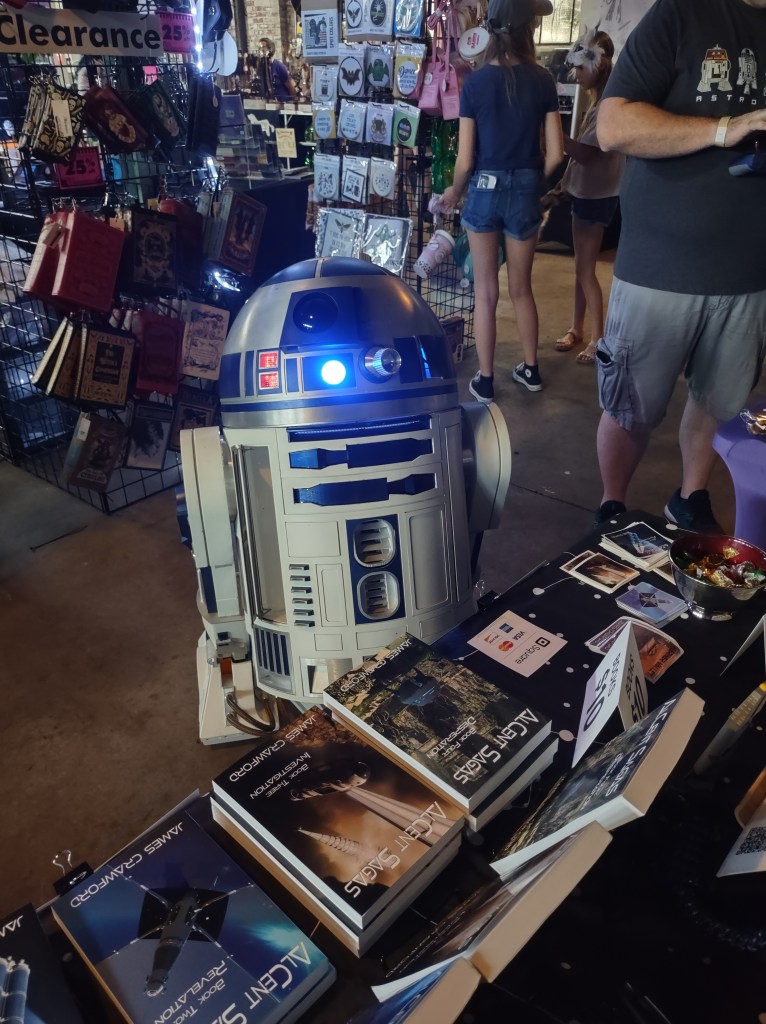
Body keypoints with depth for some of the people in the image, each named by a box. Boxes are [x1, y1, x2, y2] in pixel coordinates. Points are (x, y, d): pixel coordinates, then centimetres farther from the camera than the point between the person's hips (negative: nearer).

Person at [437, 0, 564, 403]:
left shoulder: (475, 82, -7)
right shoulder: (543, 81, -3)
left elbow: (465, 160, -9)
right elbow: (555, 155, -3)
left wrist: (453, 193, 11)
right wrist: (530, 181, 15)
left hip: (484, 190, -2)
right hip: (524, 192, 2)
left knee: (486, 291, 7)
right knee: (521, 287, 18)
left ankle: (485, 382, 14)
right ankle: (530, 369, 30)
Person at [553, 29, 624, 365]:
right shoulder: (597, 100, 12)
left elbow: (587, 153, -23)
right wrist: (566, 178, 11)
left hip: (597, 194, -9)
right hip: (584, 190, 9)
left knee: (586, 268, -6)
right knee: (580, 264, 14)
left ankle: (598, 339, 1)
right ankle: (577, 328, 25)